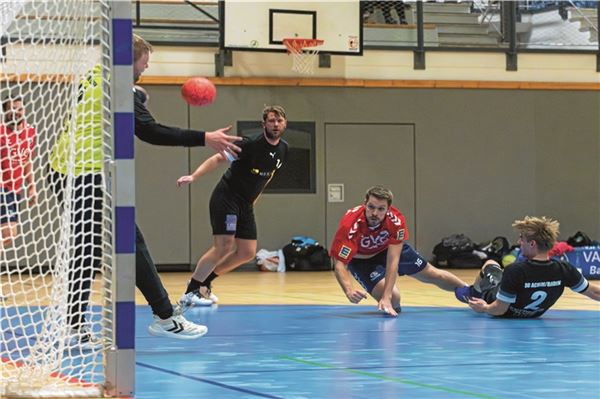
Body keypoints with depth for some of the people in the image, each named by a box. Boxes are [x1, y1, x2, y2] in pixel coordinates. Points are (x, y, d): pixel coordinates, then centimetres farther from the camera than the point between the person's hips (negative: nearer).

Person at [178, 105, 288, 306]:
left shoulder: (283, 149, 5)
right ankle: (189, 293, -6)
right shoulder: (251, 144, -18)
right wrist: (193, 176, -32)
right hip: (226, 197, -8)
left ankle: (204, 282, 19)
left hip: (246, 205, 8)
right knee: (224, 246, -16)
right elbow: (218, 158, -20)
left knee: (247, 252, 4)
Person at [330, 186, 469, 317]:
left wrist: (386, 296, -43)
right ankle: (393, 309, 14)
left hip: (391, 248, 2)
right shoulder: (350, 225, -40)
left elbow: (392, 262, -34)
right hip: (360, 257, -2)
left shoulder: (396, 221, -35)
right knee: (393, 297, -22)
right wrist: (349, 291, -58)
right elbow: (339, 265, -40)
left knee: (433, 275, 13)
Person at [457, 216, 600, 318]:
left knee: (490, 264, 27)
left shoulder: (514, 272, -41)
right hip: (533, 314, 3)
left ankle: (471, 292, 55)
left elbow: (499, 309, -30)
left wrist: (484, 308, -11)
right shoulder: (564, 270, -32)